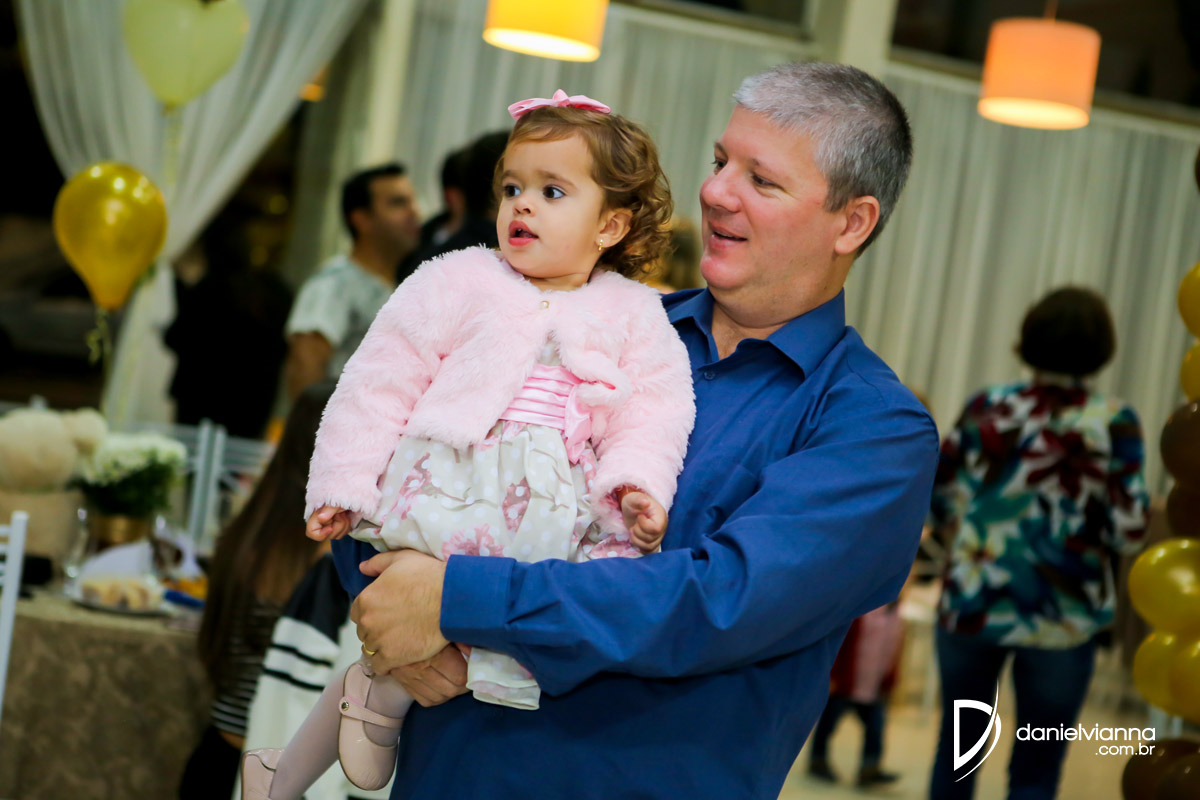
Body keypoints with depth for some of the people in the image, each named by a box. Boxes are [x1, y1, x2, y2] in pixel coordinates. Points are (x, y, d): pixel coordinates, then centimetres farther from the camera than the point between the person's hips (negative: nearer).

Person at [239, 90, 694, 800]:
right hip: (445, 481, -4)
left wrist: (636, 482, -12)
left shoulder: (633, 314, 16)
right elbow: (379, 386, 8)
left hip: (555, 504, 4)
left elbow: (652, 408, 8)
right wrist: (343, 487, 1)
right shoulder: (457, 283, 11)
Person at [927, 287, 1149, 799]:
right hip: (1061, 617, -2)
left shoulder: (987, 407, -3)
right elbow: (1128, 532, -10)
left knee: (957, 746, 18)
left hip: (971, 601, 2)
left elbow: (938, 505, 0)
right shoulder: (1113, 423, -8)